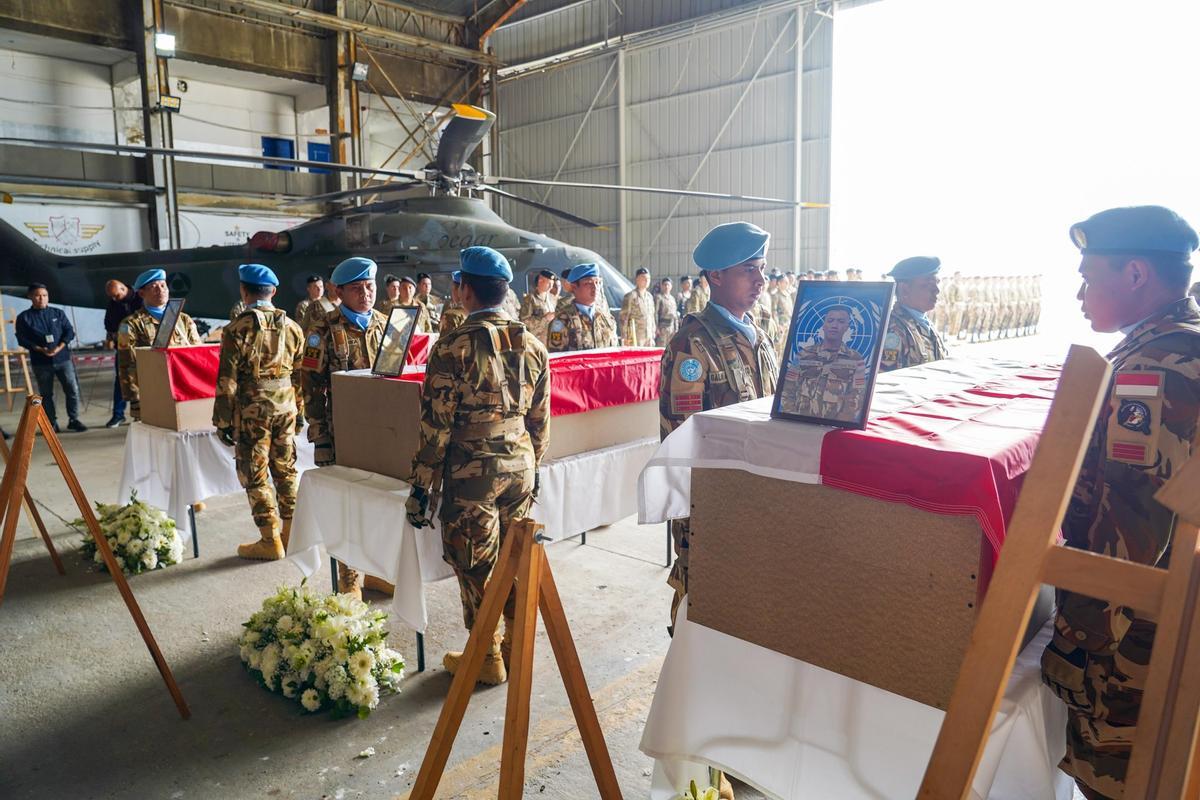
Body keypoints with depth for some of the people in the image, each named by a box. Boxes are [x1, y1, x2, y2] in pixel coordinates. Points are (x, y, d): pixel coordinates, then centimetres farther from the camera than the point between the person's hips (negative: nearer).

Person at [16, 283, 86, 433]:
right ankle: (52, 424, 14)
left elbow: (69, 332, 2)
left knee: (73, 389, -5)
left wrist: (59, 348, -13)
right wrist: (41, 350, -15)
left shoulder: (58, 313, 7)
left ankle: (73, 420, 8)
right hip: (40, 362, -1)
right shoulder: (24, 317, 2)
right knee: (46, 394, 6)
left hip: (63, 358, 1)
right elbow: (22, 339, -2)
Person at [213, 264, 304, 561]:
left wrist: (222, 421, -4)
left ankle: (270, 541, 8)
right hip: (286, 408, 5)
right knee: (286, 469, 14)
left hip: (252, 411, -5)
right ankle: (291, 533, 21)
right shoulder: (292, 327, 4)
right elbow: (300, 376, 8)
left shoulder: (237, 329, -10)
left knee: (255, 475, 4)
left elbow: (227, 381, -10)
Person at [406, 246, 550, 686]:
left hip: (471, 472, -5)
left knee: (475, 567, 8)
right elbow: (540, 421, 9)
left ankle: (487, 658, 21)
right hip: (520, 466, 6)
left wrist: (421, 486, -5)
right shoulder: (532, 345, 4)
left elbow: (435, 425, -12)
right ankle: (517, 646, 31)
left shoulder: (453, 347, -13)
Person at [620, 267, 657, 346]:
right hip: (635, 339, -7)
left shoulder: (649, 297, 16)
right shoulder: (630, 296, -6)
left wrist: (652, 336, 17)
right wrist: (624, 338, -12)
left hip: (648, 339, 7)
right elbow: (624, 318, -9)